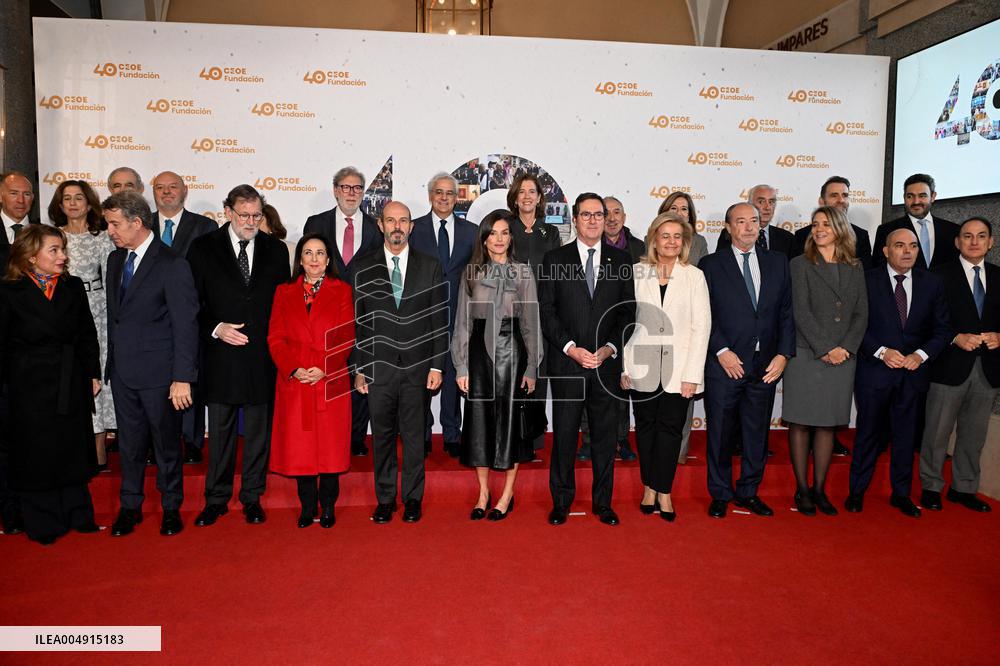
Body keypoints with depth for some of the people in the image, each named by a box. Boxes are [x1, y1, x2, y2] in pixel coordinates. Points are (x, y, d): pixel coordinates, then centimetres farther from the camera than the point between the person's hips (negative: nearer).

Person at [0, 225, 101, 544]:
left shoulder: (73, 287, 2)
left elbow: (88, 335, 7)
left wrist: (93, 374, 4)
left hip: (72, 384, 3)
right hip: (30, 387, -3)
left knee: (73, 450, 13)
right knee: (36, 455, 7)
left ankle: (77, 515, 28)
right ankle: (43, 524, 22)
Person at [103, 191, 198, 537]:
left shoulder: (172, 264, -13)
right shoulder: (115, 259, 10)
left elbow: (185, 324, -15)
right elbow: (114, 315, 15)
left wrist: (182, 378, -18)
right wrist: (112, 361, 10)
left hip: (159, 372, -6)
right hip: (122, 371, 6)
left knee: (166, 443, 8)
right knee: (129, 443, 15)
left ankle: (171, 507, 25)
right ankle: (130, 506, 31)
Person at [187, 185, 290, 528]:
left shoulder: (276, 250, 6)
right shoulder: (203, 248, 1)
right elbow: (192, 301, 1)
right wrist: (215, 328, -14)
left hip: (263, 356, 1)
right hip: (221, 355, -1)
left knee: (258, 431, 10)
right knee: (220, 432, 9)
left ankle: (252, 497, 24)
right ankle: (216, 499, 24)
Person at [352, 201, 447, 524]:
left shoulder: (430, 266, 4)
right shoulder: (364, 268, 4)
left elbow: (439, 320, 3)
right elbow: (358, 321, 5)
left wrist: (437, 366, -2)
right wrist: (358, 369, 1)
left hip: (417, 366, 0)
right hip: (378, 366, 0)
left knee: (414, 435, 8)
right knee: (382, 435, 8)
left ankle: (412, 498, 22)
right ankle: (385, 499, 22)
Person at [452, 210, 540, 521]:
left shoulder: (523, 272, 2)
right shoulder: (471, 272, 6)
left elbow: (531, 323, 1)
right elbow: (462, 322, 5)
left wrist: (531, 368, -3)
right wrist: (461, 366, 1)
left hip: (511, 351, -1)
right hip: (479, 351, 2)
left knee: (509, 419, 3)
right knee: (479, 419, 5)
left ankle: (507, 494, 18)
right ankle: (483, 493, 20)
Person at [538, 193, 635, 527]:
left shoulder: (621, 260, 8)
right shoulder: (554, 259, 3)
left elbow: (628, 311, 6)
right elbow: (546, 311, -2)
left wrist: (610, 348, -7)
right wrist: (571, 348, -11)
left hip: (607, 362, 2)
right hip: (566, 362, -1)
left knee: (605, 433, 9)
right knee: (564, 433, 5)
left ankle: (602, 501, 23)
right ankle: (561, 500, 20)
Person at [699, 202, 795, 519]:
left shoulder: (777, 262, 9)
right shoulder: (711, 265, 0)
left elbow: (787, 311, 8)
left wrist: (783, 353, -2)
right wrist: (721, 351, -12)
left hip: (766, 364, 3)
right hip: (724, 363, -3)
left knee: (757, 432, 12)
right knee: (719, 432, 7)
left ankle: (748, 492, 28)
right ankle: (720, 494, 23)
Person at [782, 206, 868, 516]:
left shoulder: (855, 268, 12)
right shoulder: (800, 265, 0)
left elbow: (861, 313, 8)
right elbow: (801, 312, -8)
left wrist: (846, 347, -6)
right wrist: (826, 349, -13)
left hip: (843, 357, 4)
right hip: (806, 355, -3)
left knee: (828, 424, 8)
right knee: (800, 424, 0)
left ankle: (819, 489, 17)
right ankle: (802, 489, 10)